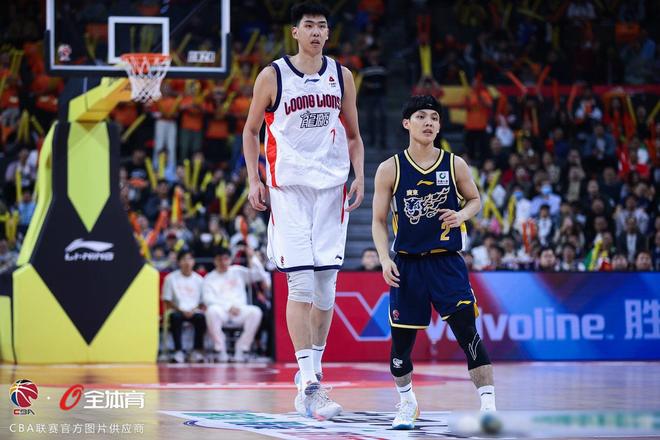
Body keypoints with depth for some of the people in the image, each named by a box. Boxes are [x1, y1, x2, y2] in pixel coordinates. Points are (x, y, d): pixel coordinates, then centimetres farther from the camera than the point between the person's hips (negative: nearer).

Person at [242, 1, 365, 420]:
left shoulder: (341, 76, 9)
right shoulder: (273, 76, 0)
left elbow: (353, 135, 17)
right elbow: (251, 131, 9)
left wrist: (360, 176, 3)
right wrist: (254, 179, -1)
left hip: (332, 186, 4)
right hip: (288, 185, -4)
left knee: (326, 283, 3)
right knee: (301, 283, -12)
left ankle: (313, 371, 16)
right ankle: (309, 381, -14)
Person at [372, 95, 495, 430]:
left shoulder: (454, 165, 0)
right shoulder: (390, 169, -1)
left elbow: (475, 199, 15)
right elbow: (378, 221, 3)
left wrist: (461, 215, -7)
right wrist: (385, 259, -10)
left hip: (446, 262, -1)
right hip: (407, 264, 1)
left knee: (468, 333, -14)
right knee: (401, 341, 7)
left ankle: (488, 406, -14)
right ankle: (406, 403, 32)